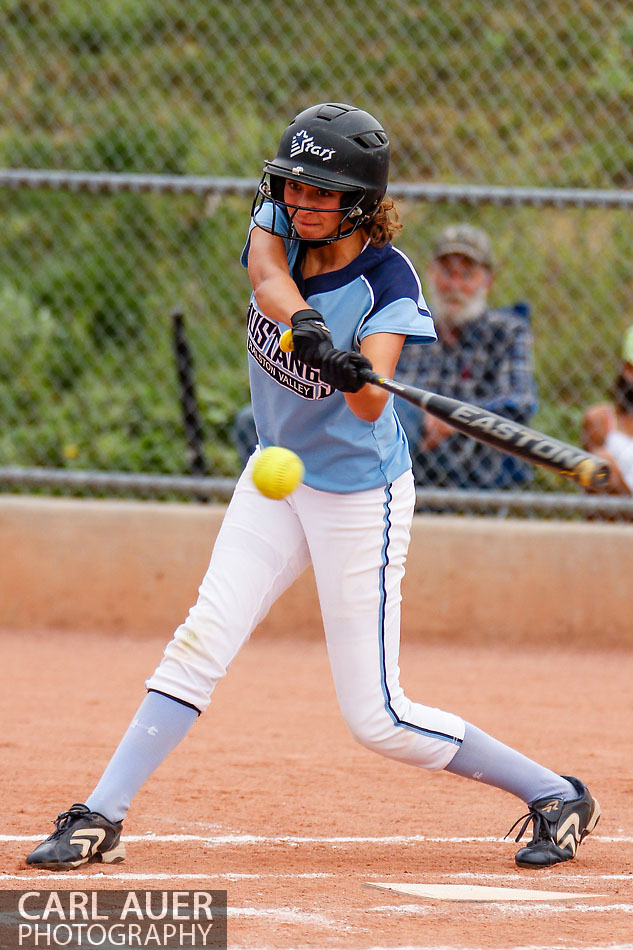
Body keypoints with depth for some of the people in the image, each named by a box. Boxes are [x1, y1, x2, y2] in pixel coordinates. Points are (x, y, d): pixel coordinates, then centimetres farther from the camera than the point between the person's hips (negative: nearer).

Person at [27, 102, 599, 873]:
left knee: (376, 718, -3)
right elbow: (267, 277, -31)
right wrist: (308, 327, -51)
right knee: (201, 639, -10)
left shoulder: (387, 281, -20)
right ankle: (99, 820, -6)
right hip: (276, 476, 5)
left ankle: (554, 795, 12)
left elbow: (371, 407, -33)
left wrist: (355, 374, -56)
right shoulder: (277, 220, -7)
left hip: (359, 497, -5)